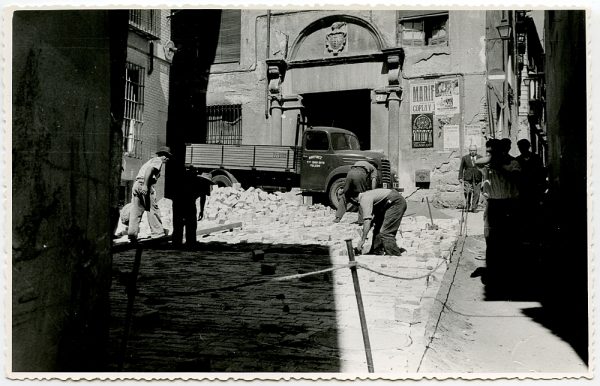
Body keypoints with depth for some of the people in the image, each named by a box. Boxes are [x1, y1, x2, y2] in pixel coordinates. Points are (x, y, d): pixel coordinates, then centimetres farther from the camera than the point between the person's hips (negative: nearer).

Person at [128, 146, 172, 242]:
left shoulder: (151, 160, 31)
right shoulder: (158, 160, 2)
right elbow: (149, 170, -16)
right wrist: (145, 185, -24)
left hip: (136, 184, 9)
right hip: (143, 184, -9)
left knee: (135, 210, 4)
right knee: (152, 209, -5)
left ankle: (132, 232, -4)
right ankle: (157, 232, -5)